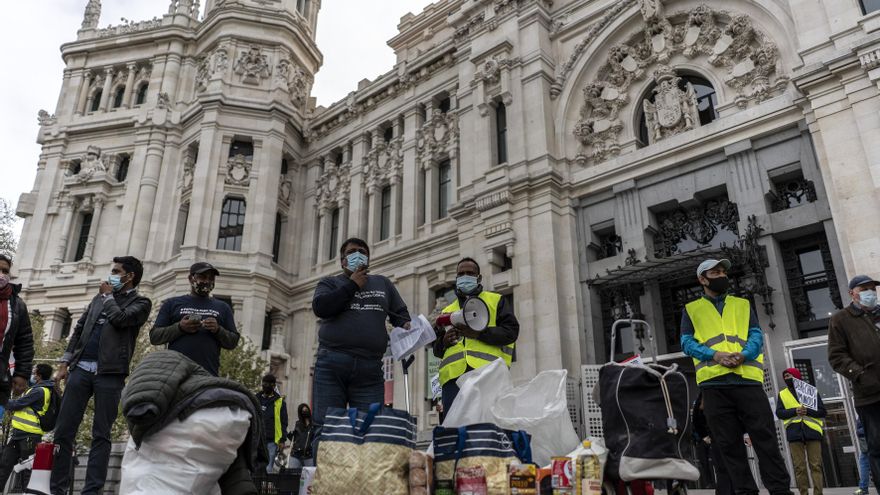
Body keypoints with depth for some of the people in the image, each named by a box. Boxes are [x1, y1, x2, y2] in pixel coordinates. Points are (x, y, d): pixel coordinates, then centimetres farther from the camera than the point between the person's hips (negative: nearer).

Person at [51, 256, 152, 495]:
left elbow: (120, 319, -14)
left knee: (101, 435, -3)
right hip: (81, 368, 5)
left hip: (110, 374, -5)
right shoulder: (99, 298, 21)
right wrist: (65, 362, 11)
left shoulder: (141, 302, 5)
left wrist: (108, 296, 3)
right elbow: (79, 329, 20)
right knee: (63, 431, 1)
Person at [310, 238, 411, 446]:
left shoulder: (383, 284, 25)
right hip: (332, 364, -1)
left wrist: (406, 326, 0)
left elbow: (400, 314, 24)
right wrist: (352, 285, 1)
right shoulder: (329, 283, 17)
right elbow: (320, 307, -3)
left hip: (370, 368, 2)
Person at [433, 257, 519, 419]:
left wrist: (480, 333, -11)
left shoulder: (496, 301, 19)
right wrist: (444, 342, 3)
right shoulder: (447, 311, 30)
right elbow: (437, 349, 27)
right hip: (453, 375, 3)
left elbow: (511, 330, 3)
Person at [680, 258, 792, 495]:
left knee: (764, 437, -2)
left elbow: (756, 335, 8)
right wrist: (714, 355, -15)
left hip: (747, 379, 1)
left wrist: (743, 354, -13)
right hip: (714, 383, -1)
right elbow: (687, 342, 4)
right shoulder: (691, 309, 15)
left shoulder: (742, 304, 20)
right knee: (729, 443, 3)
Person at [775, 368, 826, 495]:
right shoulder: (782, 394, 16)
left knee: (816, 465, -4)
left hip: (812, 431, -1)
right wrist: (794, 411, -12)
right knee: (799, 467, -2)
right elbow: (779, 413, 5)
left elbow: (822, 412, 7)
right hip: (794, 433, 1)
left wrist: (808, 411, -12)